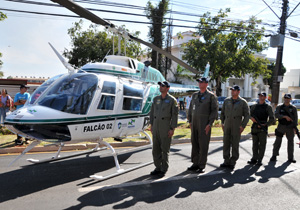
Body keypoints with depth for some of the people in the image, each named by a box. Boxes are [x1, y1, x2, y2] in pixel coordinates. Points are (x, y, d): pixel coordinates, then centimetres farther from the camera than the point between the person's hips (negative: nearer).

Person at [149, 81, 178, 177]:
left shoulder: (172, 100, -6)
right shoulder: (156, 99, 10)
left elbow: (175, 115, -8)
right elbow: (152, 112, 15)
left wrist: (172, 129, -14)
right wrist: (151, 125, 10)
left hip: (166, 126, -5)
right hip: (156, 126, 6)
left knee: (165, 149, 0)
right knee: (156, 148, 8)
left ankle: (164, 170, 11)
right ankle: (158, 168, 21)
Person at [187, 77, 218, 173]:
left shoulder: (211, 96, -3)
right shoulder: (195, 95, 13)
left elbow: (214, 110, -7)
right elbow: (190, 108, 17)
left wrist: (210, 124, -14)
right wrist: (190, 121, 10)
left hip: (205, 123, -5)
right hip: (194, 123, 5)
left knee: (203, 144, -3)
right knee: (194, 143, 8)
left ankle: (202, 166, 5)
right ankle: (195, 164, 17)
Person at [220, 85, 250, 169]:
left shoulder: (243, 102, -1)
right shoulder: (227, 100, 8)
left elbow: (247, 115, 0)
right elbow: (222, 112, 16)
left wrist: (243, 126, -8)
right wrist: (222, 123, 8)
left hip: (236, 126, -3)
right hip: (227, 125, 4)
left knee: (235, 144, -1)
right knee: (226, 143, 4)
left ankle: (233, 162, 9)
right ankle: (226, 161, 13)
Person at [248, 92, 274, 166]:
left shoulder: (268, 107, 3)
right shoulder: (254, 106, 13)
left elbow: (272, 118, -2)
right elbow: (249, 114, 15)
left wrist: (265, 124, -14)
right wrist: (251, 118, -8)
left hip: (263, 128, -3)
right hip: (254, 127, 3)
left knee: (262, 144, -2)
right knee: (255, 144, 7)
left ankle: (259, 160, 3)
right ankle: (254, 159, 14)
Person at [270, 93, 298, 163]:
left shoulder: (293, 108, 5)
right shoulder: (279, 107, 3)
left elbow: (295, 118, 1)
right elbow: (276, 115, -11)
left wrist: (295, 127, -10)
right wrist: (285, 116, -24)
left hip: (290, 127, 1)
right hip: (281, 126, -1)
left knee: (290, 142, 5)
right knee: (278, 141, 0)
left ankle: (290, 157, 14)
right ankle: (274, 156, 7)